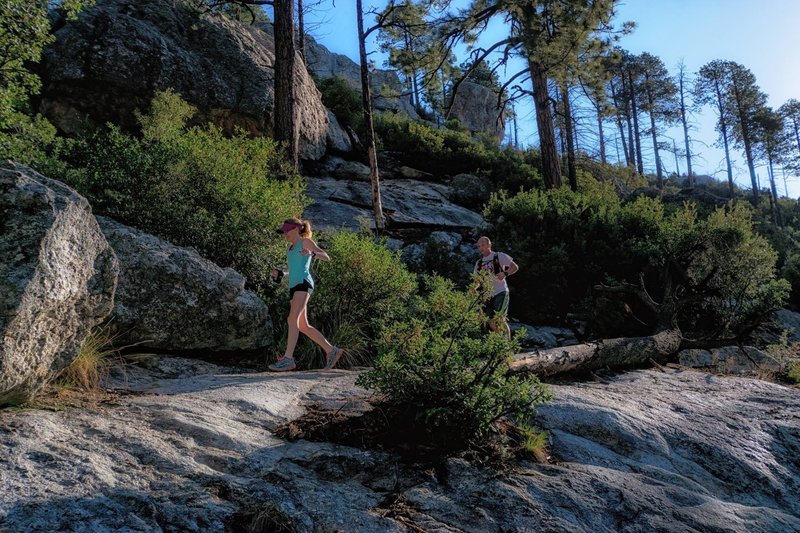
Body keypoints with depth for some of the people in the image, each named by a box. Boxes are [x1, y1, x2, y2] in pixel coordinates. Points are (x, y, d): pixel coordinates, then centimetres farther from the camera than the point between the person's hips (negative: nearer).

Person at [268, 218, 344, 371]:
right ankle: (332, 351, 11)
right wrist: (279, 274, 17)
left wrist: (312, 253, -24)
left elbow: (327, 257, -6)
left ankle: (288, 358, -26)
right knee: (303, 326, 4)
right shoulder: (291, 248, 28)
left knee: (293, 319, -21)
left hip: (303, 284, -9)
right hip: (294, 286, 9)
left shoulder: (306, 242, 6)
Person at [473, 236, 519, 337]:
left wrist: (505, 273, -24)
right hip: (487, 295, 6)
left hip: (500, 292, -6)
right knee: (491, 323, 5)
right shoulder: (479, 263, 14)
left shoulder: (499, 256, -2)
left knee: (499, 320, -16)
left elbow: (515, 267, -5)